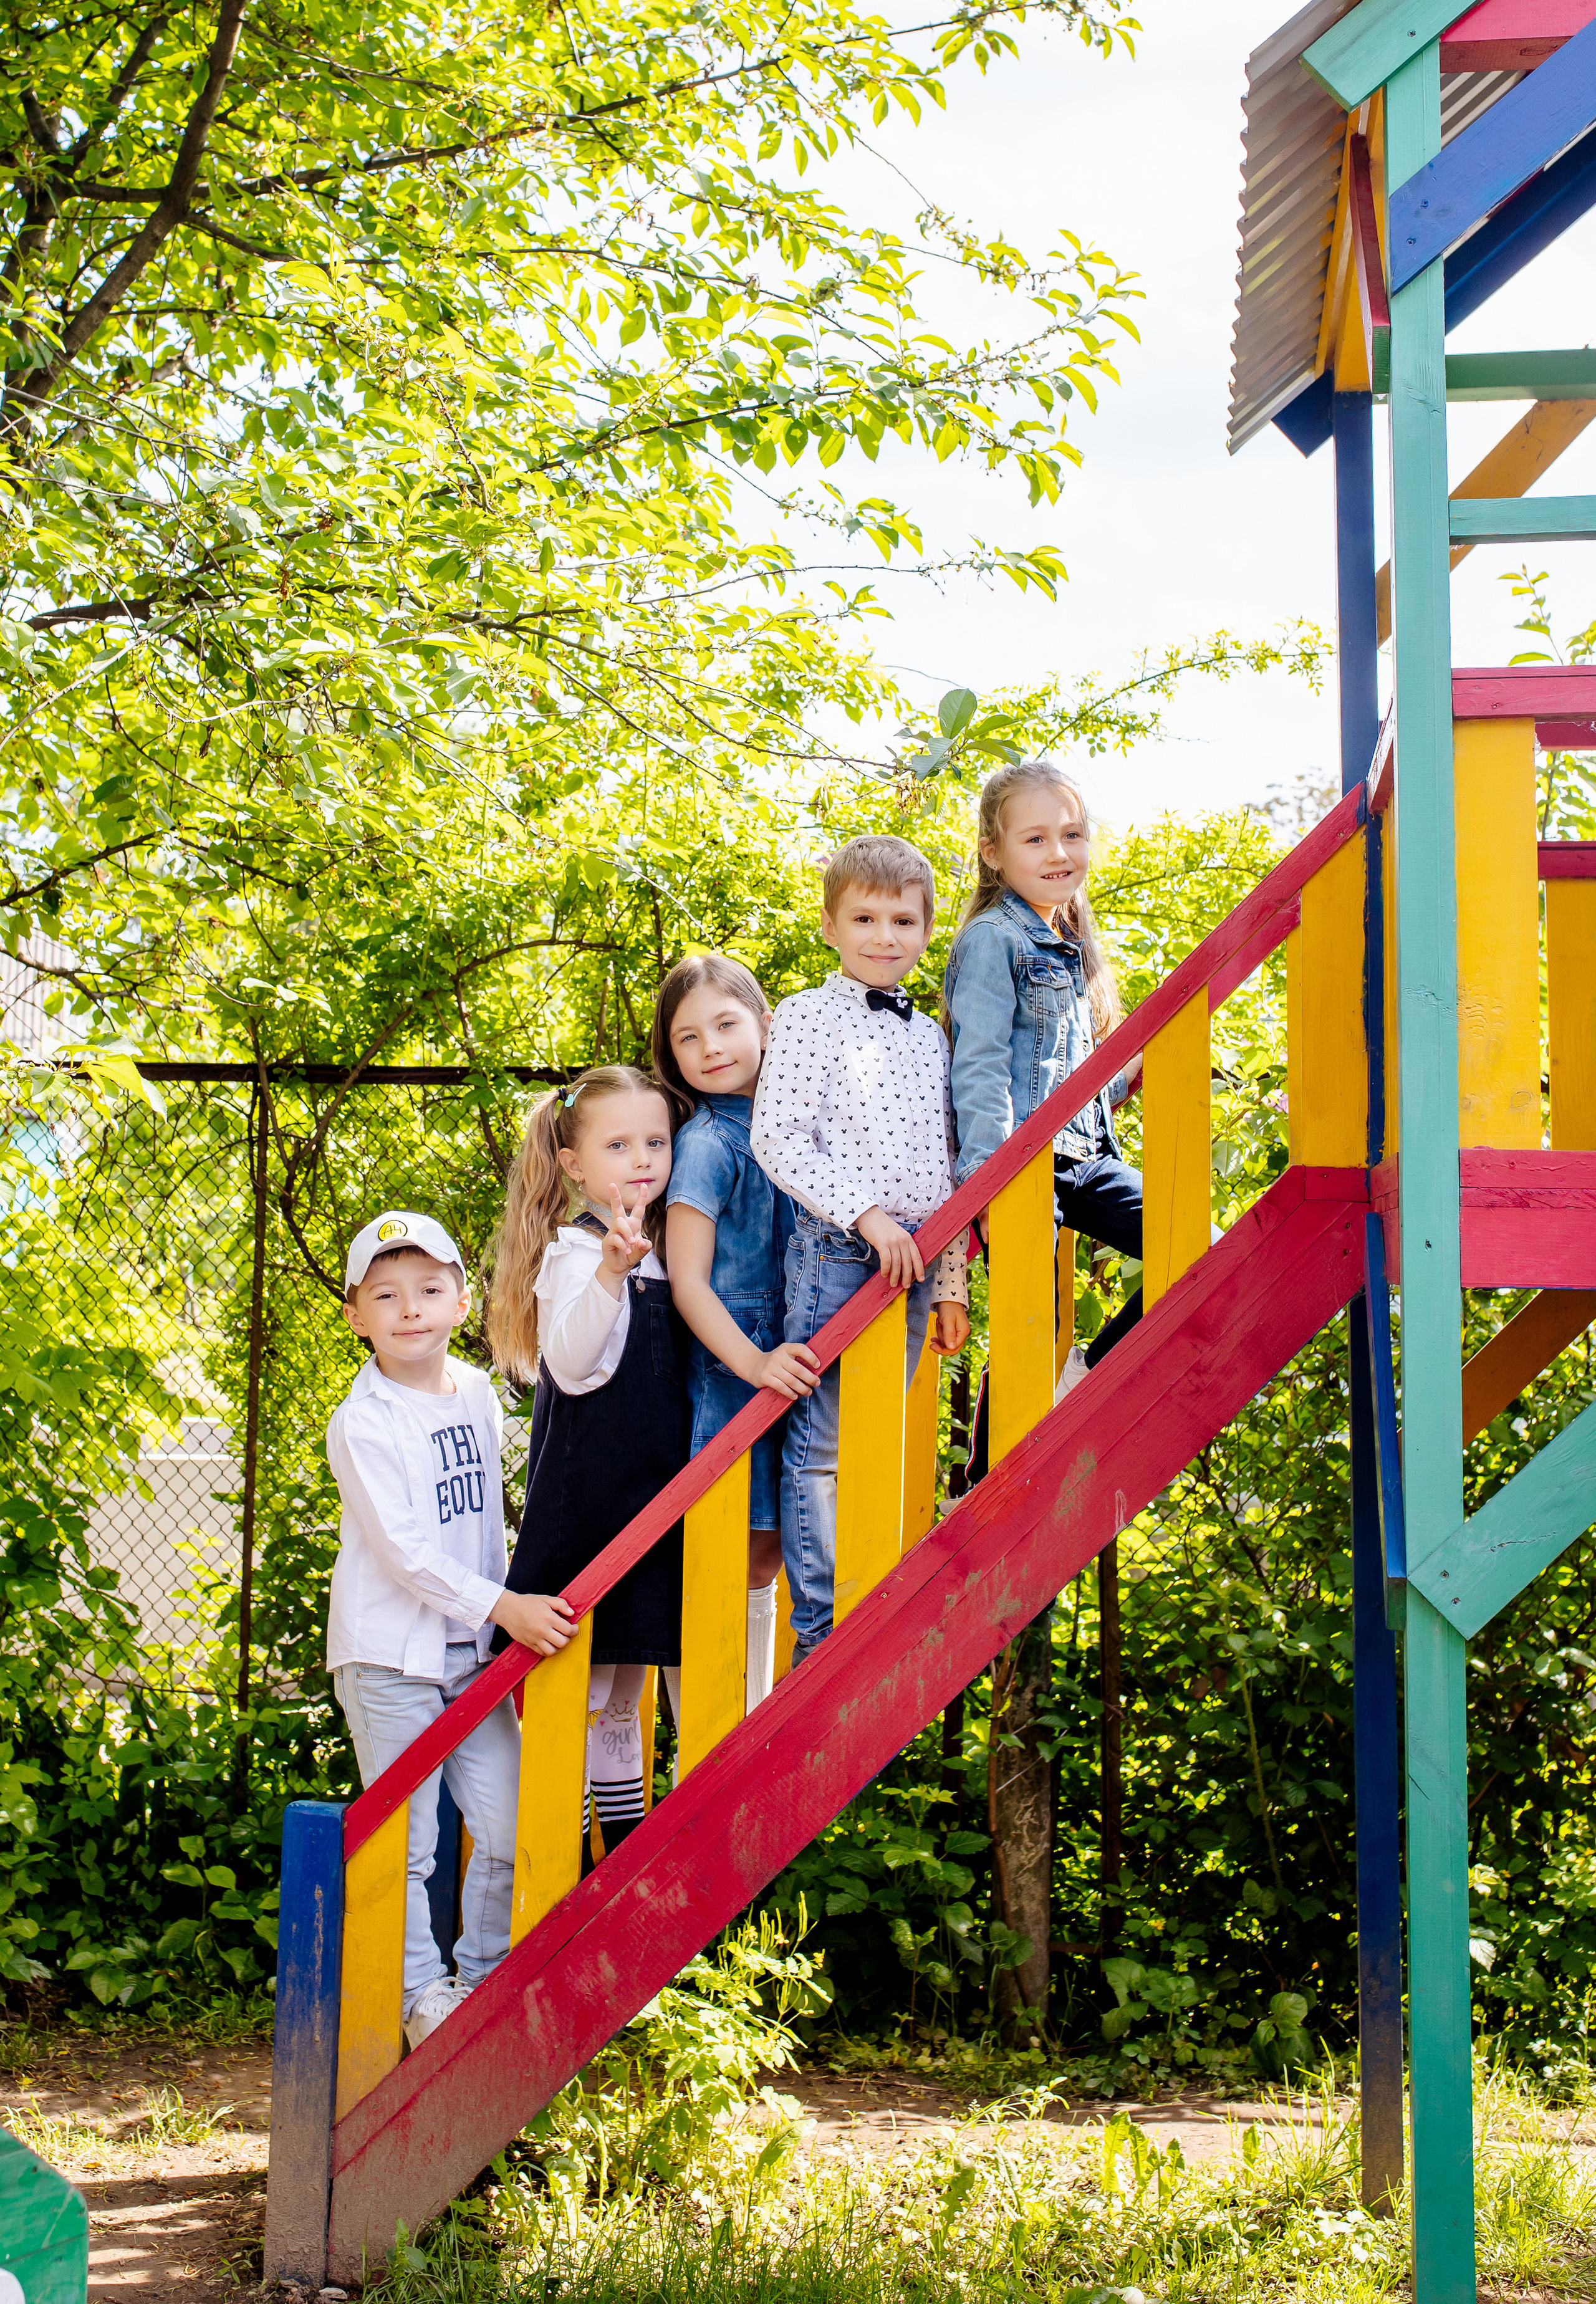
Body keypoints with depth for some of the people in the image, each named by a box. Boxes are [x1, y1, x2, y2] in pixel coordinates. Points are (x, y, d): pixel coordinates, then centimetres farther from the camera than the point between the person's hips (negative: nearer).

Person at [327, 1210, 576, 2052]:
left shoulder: (478, 1396, 7)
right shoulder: (361, 1423, -13)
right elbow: (401, 1549, -18)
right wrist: (501, 1607, -22)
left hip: (475, 1649, 6)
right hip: (389, 1655, -6)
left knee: (509, 1829, 7)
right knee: (406, 1846, 0)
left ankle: (485, 1974, 25)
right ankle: (421, 1992, 15)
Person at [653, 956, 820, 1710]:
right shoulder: (706, 1143, -8)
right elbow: (688, 1281, -13)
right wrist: (753, 1362, -23)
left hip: (788, 1363, 6)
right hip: (727, 1368, -6)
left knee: (764, 1557, 12)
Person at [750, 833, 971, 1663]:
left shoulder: (928, 1034, 17)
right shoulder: (809, 1016, -1)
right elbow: (775, 1138, -10)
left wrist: (951, 1282, 15)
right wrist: (866, 1214, -17)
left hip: (912, 1259, 6)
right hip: (837, 1252, -6)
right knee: (823, 1445, -5)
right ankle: (820, 1632, 0)